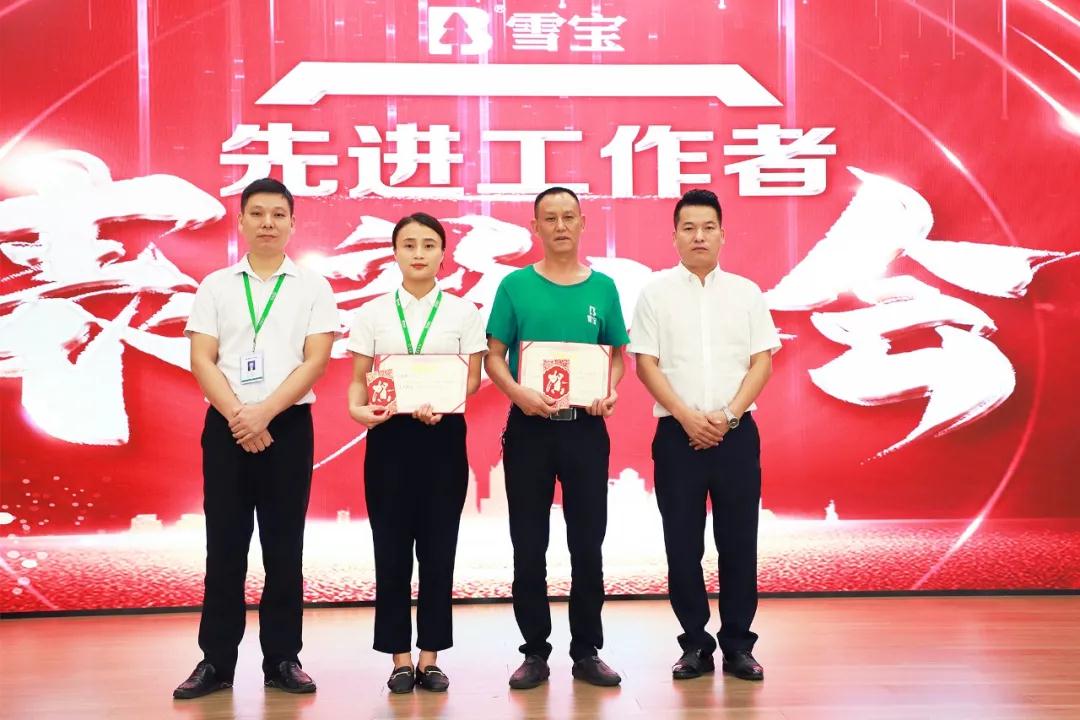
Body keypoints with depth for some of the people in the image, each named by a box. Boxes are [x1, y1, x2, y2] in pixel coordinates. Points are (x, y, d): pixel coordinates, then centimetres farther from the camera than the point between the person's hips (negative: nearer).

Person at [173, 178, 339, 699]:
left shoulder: (312, 287, 4)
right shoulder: (215, 286, 8)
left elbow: (316, 360, -5)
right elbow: (202, 361, 1)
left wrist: (263, 413, -14)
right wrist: (237, 417, -13)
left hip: (289, 425, -1)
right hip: (225, 425, 1)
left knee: (284, 546, 3)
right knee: (225, 545, 3)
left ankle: (282, 659, 12)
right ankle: (216, 660, 12)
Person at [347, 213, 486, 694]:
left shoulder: (463, 313, 4)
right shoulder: (372, 313, 6)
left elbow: (472, 378, 0)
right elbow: (359, 378, 5)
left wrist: (441, 404, -19)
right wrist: (357, 407, -17)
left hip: (443, 435, 0)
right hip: (389, 435, 1)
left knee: (438, 547, 3)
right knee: (392, 548, 3)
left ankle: (430, 656, 14)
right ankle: (400, 658, 13)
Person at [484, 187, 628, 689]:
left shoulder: (602, 287, 6)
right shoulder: (516, 286, 1)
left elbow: (618, 354, 11)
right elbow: (493, 356, 1)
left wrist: (610, 390, -9)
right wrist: (519, 392, -18)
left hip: (586, 427, 1)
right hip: (529, 426, -1)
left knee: (588, 543, 6)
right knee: (529, 545, 5)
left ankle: (587, 652, 19)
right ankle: (535, 651, 18)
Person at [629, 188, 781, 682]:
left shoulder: (746, 292, 8)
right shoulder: (656, 293, 3)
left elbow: (762, 361, 4)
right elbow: (646, 364, -1)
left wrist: (727, 414, -9)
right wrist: (687, 416, -11)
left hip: (736, 433, 1)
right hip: (678, 433, -1)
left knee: (738, 541, 4)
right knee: (683, 544, 3)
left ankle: (738, 644, 15)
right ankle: (695, 645, 15)